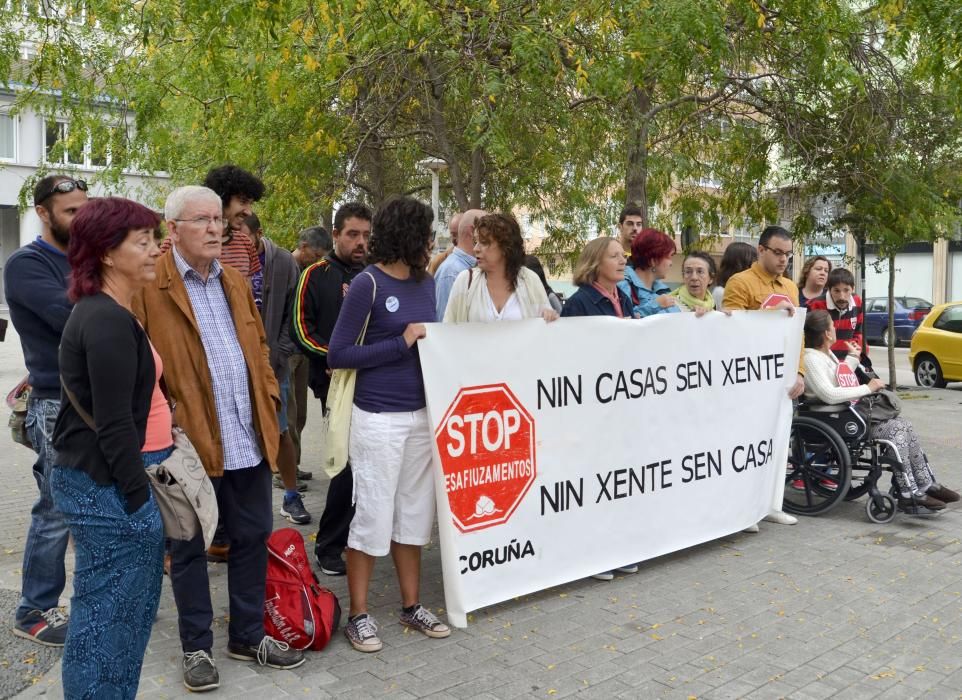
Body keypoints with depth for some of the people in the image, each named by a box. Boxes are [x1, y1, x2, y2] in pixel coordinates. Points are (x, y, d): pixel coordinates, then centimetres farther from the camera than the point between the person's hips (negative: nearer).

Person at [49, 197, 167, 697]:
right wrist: (139, 497, -15)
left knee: (127, 612, 18)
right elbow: (113, 425, -21)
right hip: (110, 487, -10)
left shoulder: (108, 314, 13)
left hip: (113, 482, 10)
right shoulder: (107, 321, -18)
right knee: (108, 616, 2)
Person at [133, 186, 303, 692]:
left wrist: (268, 397, 8)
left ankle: (248, 635, 31)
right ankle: (196, 647, 25)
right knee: (189, 546, 10)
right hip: (190, 441, -6)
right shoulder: (149, 285, -8)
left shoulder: (235, 282, 14)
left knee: (252, 537, 14)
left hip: (249, 439, 6)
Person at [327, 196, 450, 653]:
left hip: (421, 413, 6)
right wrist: (401, 344, -15)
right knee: (373, 515, 2)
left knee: (414, 511, 14)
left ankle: (412, 606, 28)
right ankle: (358, 615, 18)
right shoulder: (368, 283, -10)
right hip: (378, 417, -6)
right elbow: (338, 354, -12)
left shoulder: (425, 282, 8)